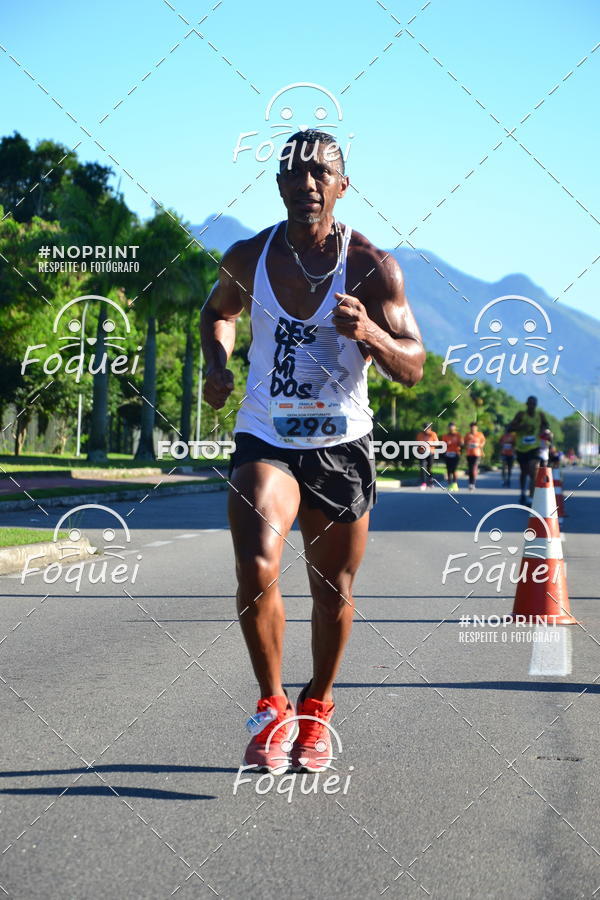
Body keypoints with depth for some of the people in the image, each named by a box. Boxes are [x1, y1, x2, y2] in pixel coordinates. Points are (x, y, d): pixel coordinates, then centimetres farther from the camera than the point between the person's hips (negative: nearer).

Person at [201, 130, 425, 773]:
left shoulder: (371, 267, -11)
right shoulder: (248, 258, -5)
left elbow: (412, 369, -14)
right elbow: (218, 313, 18)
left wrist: (370, 334, -34)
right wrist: (216, 365, -2)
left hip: (340, 446, 0)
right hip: (265, 440, 0)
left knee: (334, 596, 10)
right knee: (256, 568, -23)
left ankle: (316, 708, 35)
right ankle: (272, 707, -3)